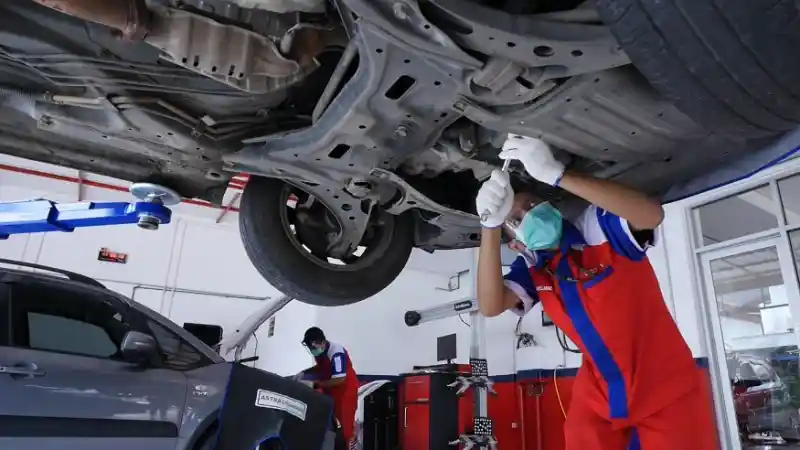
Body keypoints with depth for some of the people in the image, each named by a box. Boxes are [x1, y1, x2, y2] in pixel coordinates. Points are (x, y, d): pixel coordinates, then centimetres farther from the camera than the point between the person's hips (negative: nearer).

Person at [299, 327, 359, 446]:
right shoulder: (319, 351, -5)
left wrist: (317, 383, -25)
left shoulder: (336, 352, -30)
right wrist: (304, 373, 0)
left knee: (343, 424, -3)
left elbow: (339, 379, -30)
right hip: (330, 389, 8)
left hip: (345, 389, -8)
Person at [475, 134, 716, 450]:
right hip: (598, 397, 4)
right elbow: (490, 305, -21)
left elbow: (652, 214, -36)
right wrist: (491, 224, -35)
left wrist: (555, 173, -43)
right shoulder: (531, 270, -3)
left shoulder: (599, 228, -14)